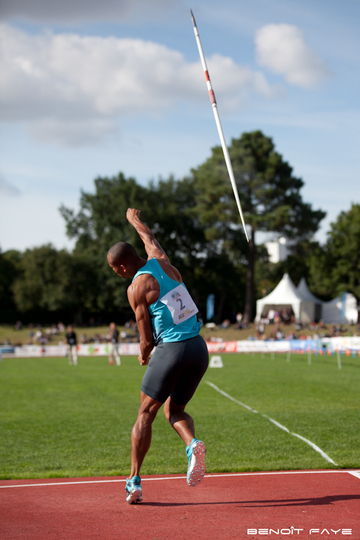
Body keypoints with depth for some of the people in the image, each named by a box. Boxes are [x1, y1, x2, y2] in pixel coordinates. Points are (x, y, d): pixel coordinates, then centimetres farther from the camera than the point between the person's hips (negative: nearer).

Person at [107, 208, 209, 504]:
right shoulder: (162, 261, 8)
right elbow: (151, 240, 34)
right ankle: (193, 444, -12)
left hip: (171, 350, -7)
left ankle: (135, 481, 6)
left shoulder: (137, 288, -9)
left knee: (145, 414, 8)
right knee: (175, 410, 20)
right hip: (199, 349, 7)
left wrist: (143, 356, 15)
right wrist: (136, 221, 52)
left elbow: (147, 338, -6)